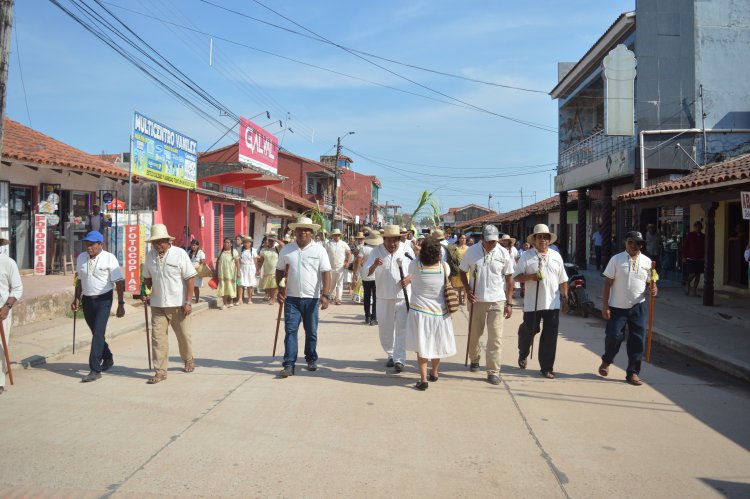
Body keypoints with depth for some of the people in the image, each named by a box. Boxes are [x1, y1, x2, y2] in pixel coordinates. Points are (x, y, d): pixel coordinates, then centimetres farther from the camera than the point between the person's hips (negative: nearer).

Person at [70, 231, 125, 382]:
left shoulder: (109, 258, -9)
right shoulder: (81, 258, 6)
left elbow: (119, 282, -9)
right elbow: (79, 280, 16)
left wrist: (121, 304, -11)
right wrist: (76, 299, 12)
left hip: (103, 300, -5)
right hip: (87, 300, 5)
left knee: (98, 333, -12)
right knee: (96, 333, 16)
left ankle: (95, 369, -10)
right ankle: (107, 359, 37)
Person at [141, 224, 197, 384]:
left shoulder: (179, 254, -9)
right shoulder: (150, 256, 4)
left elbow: (190, 278, -10)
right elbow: (147, 278, 17)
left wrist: (188, 302, -13)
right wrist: (145, 292, -2)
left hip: (178, 305, -3)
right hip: (158, 305, 3)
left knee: (184, 335, 12)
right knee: (158, 338, -2)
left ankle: (188, 359, 37)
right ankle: (160, 371, 6)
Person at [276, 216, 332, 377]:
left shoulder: (319, 250, -3)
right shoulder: (286, 250, 4)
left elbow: (326, 273, -7)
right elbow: (280, 271, 10)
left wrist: (325, 295, -15)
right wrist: (279, 291, -1)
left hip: (312, 298, -1)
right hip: (291, 298, 1)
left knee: (311, 332, 11)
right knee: (290, 330, -4)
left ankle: (311, 359, 29)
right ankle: (289, 365, -3)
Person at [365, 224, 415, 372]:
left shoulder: (406, 250, -3)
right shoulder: (377, 251, -5)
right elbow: (366, 273, -10)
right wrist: (374, 265, -31)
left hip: (403, 296, -1)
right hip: (384, 296, 1)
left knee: (402, 328, -6)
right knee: (385, 328, 11)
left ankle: (399, 359, -3)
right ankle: (390, 355, 29)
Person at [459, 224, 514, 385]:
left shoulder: (504, 254, -3)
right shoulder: (472, 251, -3)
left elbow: (509, 278, 3)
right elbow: (463, 272, 7)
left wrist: (509, 303, 0)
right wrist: (467, 291, -8)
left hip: (497, 301, -1)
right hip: (476, 300, 1)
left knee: (495, 337, -4)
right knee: (474, 333, 14)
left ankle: (493, 371, 3)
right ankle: (474, 359, 39)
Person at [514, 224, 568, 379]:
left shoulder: (556, 256, 9)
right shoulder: (526, 256, -2)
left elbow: (563, 280, 13)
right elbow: (516, 276, -3)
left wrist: (565, 298, 10)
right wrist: (530, 276, -20)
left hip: (552, 304, 2)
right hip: (532, 304, -2)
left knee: (550, 337, 3)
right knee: (528, 331, 11)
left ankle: (547, 367, 14)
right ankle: (523, 355, 40)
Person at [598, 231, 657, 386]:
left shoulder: (647, 261, 4)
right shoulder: (616, 259, -3)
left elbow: (650, 282, 13)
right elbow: (608, 283, -3)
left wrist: (653, 290, -13)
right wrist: (605, 306, -8)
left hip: (638, 307, 2)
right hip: (617, 307, -2)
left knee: (638, 340, 2)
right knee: (613, 336, -1)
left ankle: (633, 372, 14)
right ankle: (606, 361, 29)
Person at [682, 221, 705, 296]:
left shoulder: (703, 237, 8)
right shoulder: (689, 235, -2)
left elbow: (705, 248, 13)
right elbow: (684, 246, -2)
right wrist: (684, 257, -6)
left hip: (700, 259, 4)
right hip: (691, 259, -4)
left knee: (698, 275, 5)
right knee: (692, 274, -10)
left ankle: (694, 290, 12)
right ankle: (687, 284, 19)